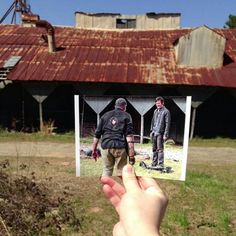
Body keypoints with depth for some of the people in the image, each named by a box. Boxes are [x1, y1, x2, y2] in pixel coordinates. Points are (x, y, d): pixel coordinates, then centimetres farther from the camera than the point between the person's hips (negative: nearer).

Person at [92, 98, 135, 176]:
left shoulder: (105, 115, 16)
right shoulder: (126, 116, 7)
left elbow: (97, 134, 12)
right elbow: (129, 136, -4)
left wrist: (94, 150, 17)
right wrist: (131, 155, -7)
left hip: (106, 146, 3)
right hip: (120, 147, -2)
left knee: (107, 170, 14)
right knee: (121, 172, 8)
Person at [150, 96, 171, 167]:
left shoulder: (166, 111, -6)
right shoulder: (155, 111, 14)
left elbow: (167, 124, -9)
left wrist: (165, 134, -14)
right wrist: (151, 131, 13)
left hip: (160, 133, -6)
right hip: (154, 133, 6)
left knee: (160, 149, -4)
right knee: (154, 149, 11)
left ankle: (161, 164, 3)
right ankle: (154, 163, 20)